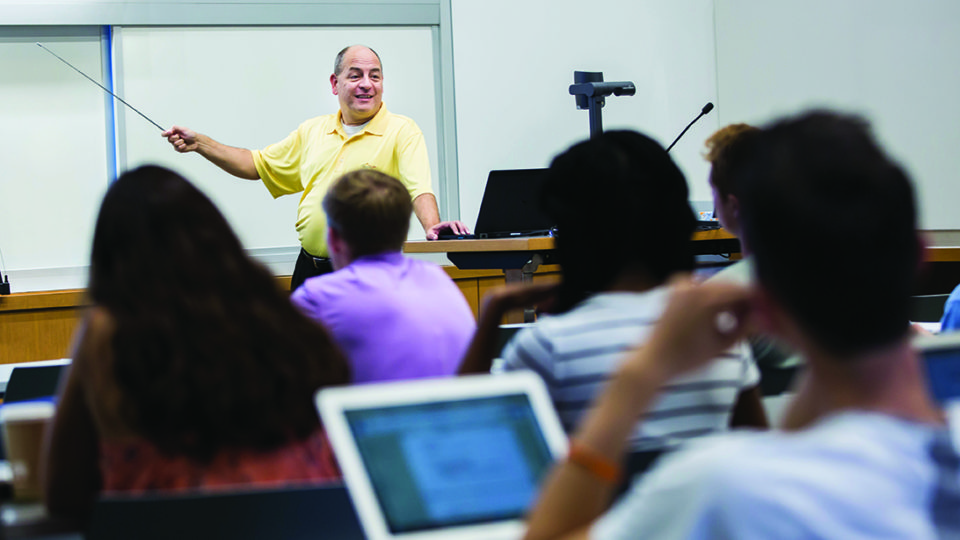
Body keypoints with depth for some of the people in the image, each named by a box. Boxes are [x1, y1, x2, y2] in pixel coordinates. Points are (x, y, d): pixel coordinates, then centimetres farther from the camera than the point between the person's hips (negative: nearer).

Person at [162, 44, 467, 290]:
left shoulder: (402, 131, -4)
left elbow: (418, 187, -17)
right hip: (309, 271, 6)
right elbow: (259, 165, 23)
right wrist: (199, 143, 14)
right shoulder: (313, 132, 15)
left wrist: (431, 226, -38)